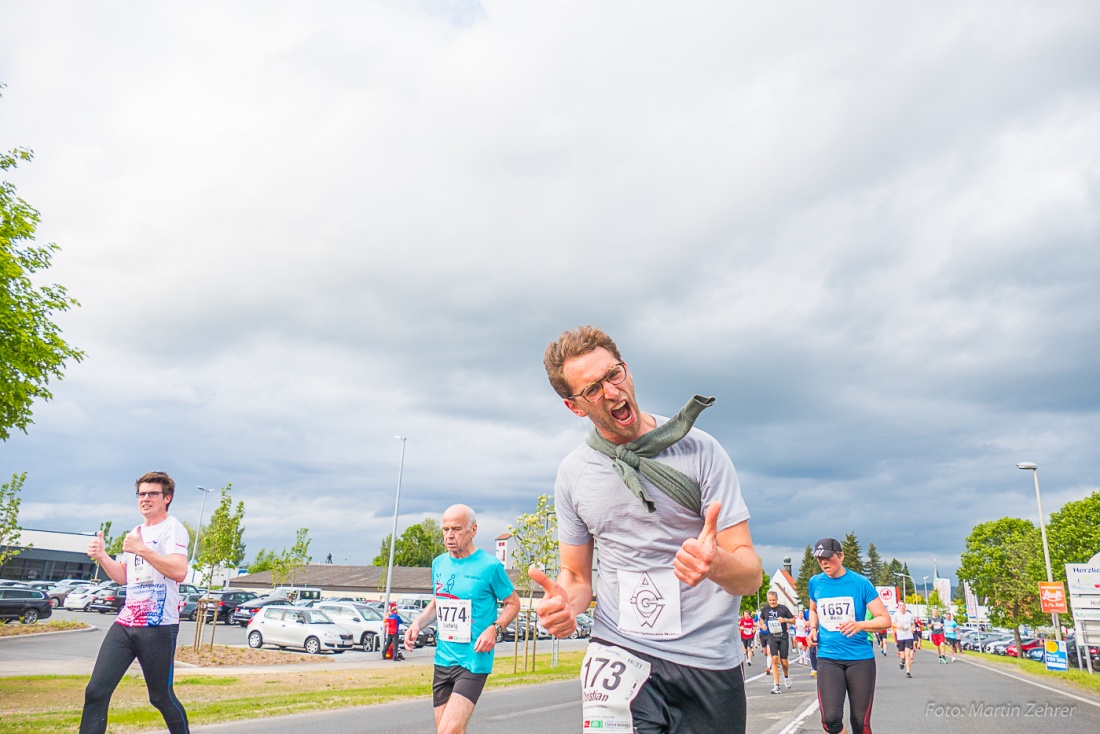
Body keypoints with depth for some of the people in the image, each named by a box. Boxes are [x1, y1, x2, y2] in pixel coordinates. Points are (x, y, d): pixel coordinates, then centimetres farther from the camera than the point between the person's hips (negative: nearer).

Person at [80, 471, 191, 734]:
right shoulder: (135, 532, 19)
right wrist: (101, 557, 8)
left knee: (161, 697, 4)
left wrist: (142, 550, -25)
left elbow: (179, 571, -22)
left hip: (158, 626, -7)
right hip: (125, 623, 7)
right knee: (96, 691, -2)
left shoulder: (172, 528, -7)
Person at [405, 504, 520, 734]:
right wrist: (417, 624, 5)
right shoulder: (439, 563, 8)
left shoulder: (489, 565, -10)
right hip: (443, 659, 6)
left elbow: (513, 603, 0)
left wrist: (494, 629, -16)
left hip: (473, 661, -6)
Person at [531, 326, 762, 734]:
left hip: (709, 661, 0)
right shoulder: (572, 473, 1)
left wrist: (717, 565, -31)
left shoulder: (698, 450, -7)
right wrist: (564, 604, -12)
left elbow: (750, 575, -8)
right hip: (620, 653, 1)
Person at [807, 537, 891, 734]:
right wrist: (813, 629, 5)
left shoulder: (860, 583, -6)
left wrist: (860, 625, -26)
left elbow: (885, 620, -7)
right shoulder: (815, 582, 4)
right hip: (828, 658, 2)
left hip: (860, 657, -2)